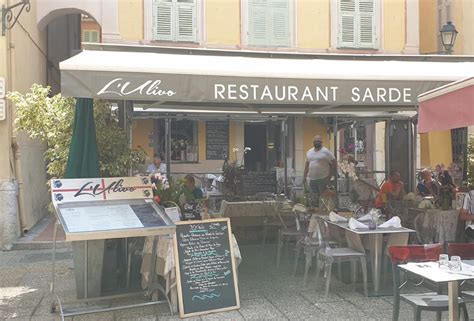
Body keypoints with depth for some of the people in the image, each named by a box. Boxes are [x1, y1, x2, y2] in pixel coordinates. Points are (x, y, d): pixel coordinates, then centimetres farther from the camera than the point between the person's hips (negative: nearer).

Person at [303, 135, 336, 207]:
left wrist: (331, 174, -6)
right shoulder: (309, 152, 12)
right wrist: (304, 176, 15)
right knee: (313, 199, 10)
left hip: (323, 179, -5)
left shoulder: (325, 151, -7)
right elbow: (307, 164, 18)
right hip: (312, 179, 6)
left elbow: (333, 161, -4)